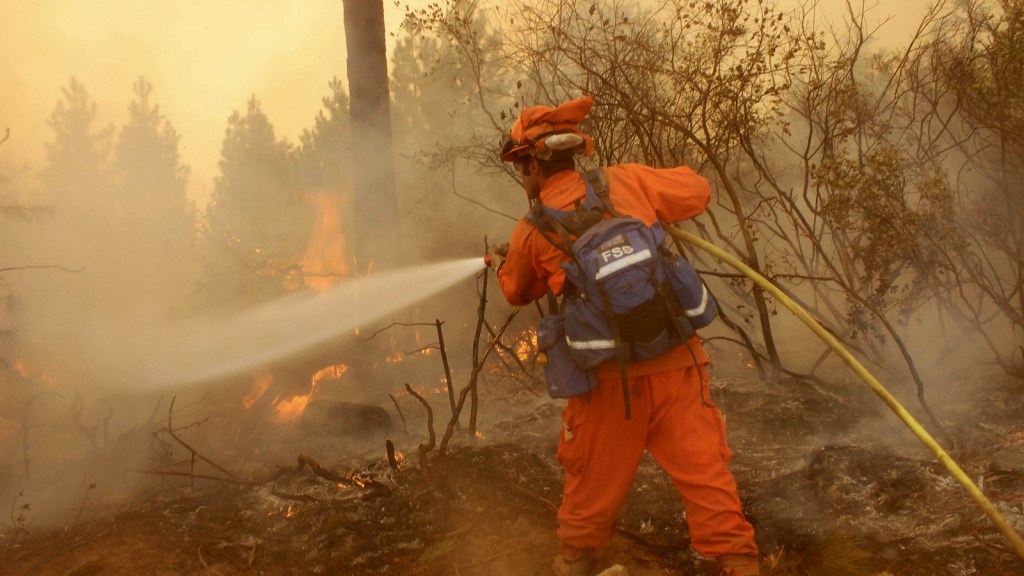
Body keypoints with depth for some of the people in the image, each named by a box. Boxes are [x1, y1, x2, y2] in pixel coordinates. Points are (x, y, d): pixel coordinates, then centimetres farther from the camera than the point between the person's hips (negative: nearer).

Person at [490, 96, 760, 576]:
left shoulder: (531, 232, 1)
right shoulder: (627, 181, 2)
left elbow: (518, 292, 20)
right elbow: (697, 191, 15)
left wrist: (501, 266, 43)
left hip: (610, 376, -1)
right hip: (676, 361, 1)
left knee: (592, 475, 18)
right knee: (704, 470, 5)